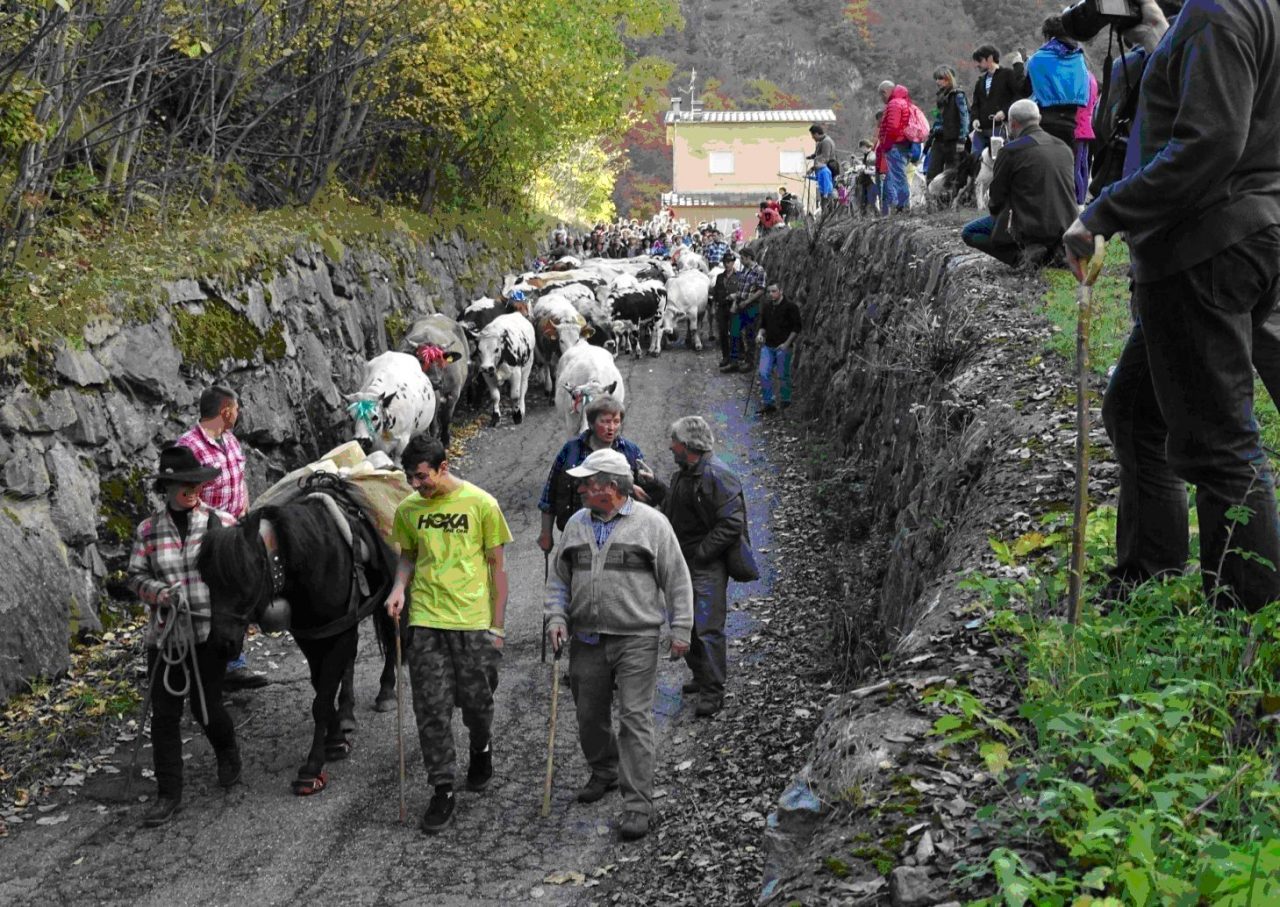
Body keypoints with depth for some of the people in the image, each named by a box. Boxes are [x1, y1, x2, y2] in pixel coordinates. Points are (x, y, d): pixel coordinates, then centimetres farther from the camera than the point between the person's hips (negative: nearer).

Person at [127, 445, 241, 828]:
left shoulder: (222, 523, -3)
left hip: (210, 633, -2)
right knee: (164, 713, 3)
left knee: (205, 706, 4)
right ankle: (168, 793, 12)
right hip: (164, 635, 2)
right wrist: (157, 594, -14)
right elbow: (135, 577, 7)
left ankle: (228, 756, 36)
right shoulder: (148, 531, 2)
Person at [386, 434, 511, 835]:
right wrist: (400, 586, -4)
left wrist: (497, 625, -1)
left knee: (476, 701, 8)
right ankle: (442, 791, 8)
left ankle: (481, 749, 39)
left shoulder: (481, 504, -6)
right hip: (425, 621, 2)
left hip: (473, 621, -2)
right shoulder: (408, 509, 4)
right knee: (431, 709, -1)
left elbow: (497, 565, 0)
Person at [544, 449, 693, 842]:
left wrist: (680, 630, -4)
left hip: (635, 641, -5)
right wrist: (556, 618, 3)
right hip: (586, 640, 5)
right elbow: (558, 578, 16)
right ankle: (604, 772, 39)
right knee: (589, 716, 14)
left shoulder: (651, 523, -4)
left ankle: (639, 805, -5)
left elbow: (677, 580, -1)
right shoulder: (576, 525, 10)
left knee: (635, 720, -8)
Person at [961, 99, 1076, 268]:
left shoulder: (1011, 151, -10)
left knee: (968, 232, 10)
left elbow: (997, 196, -2)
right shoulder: (1064, 148, 9)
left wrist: (996, 214, 20)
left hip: (1031, 226, -8)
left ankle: (1022, 253, -10)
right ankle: (1054, 250, 11)